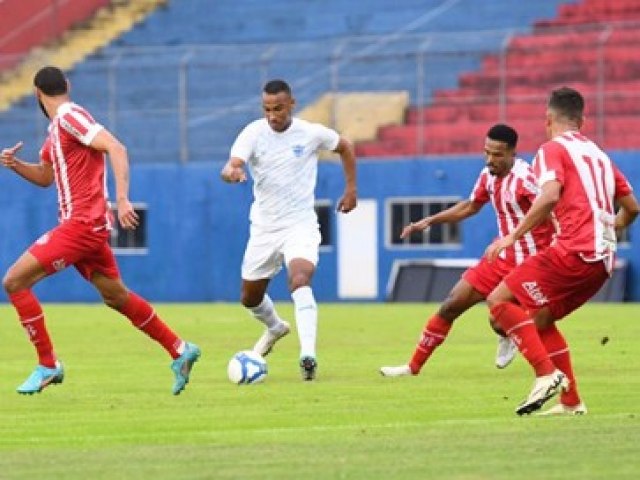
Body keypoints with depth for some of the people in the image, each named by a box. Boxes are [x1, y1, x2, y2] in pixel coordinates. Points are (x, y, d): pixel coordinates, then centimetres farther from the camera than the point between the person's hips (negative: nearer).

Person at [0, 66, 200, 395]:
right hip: (87, 225, 10)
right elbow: (45, 176, 28)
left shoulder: (69, 116, -12)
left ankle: (48, 365, -5)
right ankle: (180, 351, 25)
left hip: (83, 223, -10)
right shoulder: (56, 127, 17)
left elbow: (115, 148, -21)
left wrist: (121, 199, -29)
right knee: (116, 297, 18)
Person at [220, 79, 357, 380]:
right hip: (264, 227, 3)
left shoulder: (311, 134, -8)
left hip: (300, 224, -3)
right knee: (250, 298, 15)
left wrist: (351, 189, 8)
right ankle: (274, 327, 50)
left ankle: (308, 356, -37)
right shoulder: (253, 133, -9)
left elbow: (345, 147, 13)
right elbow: (231, 166, -26)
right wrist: (231, 172, -50)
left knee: (300, 281, -29)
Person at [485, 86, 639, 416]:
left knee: (500, 300, -6)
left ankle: (546, 373, -19)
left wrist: (514, 236, -16)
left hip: (574, 251, -8)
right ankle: (571, 401, 15)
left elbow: (550, 195, -18)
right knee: (540, 319, 21)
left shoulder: (553, 149, 0)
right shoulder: (598, 154, 23)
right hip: (603, 260, 8)